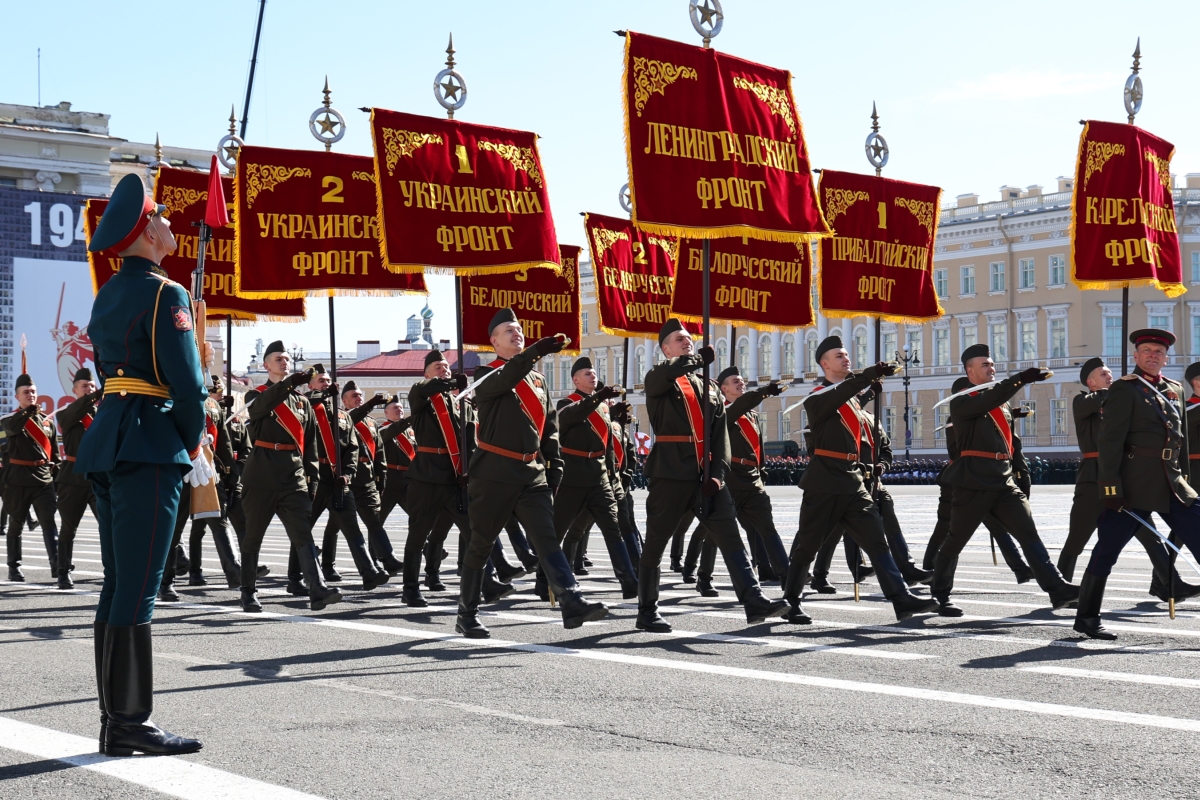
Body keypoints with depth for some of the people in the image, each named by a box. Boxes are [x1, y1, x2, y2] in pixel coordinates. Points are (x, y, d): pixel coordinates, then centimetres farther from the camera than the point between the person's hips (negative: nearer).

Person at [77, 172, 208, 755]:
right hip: (151, 444, -9)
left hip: (107, 442, 9)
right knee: (137, 589, -8)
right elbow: (185, 381, -14)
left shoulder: (106, 296, 18)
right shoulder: (165, 294, -9)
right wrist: (194, 445, 0)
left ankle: (113, 720, 13)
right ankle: (130, 724, -6)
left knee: (117, 585, 10)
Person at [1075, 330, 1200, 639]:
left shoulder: (1175, 390, 16)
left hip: (1172, 485, 6)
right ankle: (1087, 617, 10)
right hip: (1134, 485, -6)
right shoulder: (1124, 389, -5)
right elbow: (1109, 440, -11)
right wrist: (1110, 487, -18)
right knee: (1107, 550, -1)